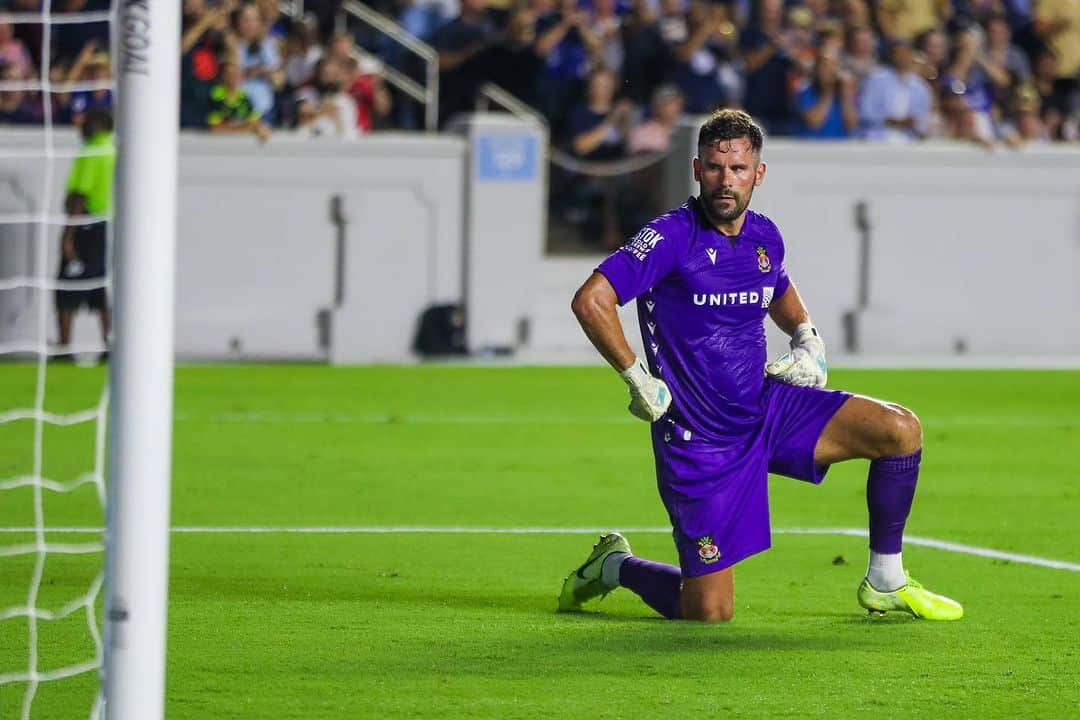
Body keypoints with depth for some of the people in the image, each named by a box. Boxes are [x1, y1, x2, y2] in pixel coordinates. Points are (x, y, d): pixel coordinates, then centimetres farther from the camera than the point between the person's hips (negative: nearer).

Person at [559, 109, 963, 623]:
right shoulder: (672, 236, -16)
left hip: (767, 407, 6)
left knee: (900, 429, -11)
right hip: (699, 440, -6)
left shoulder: (765, 237, 5)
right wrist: (638, 380, -23)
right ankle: (614, 566, 25)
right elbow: (590, 300, -24)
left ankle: (885, 583, 5)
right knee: (709, 614, -7)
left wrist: (808, 340, 12)